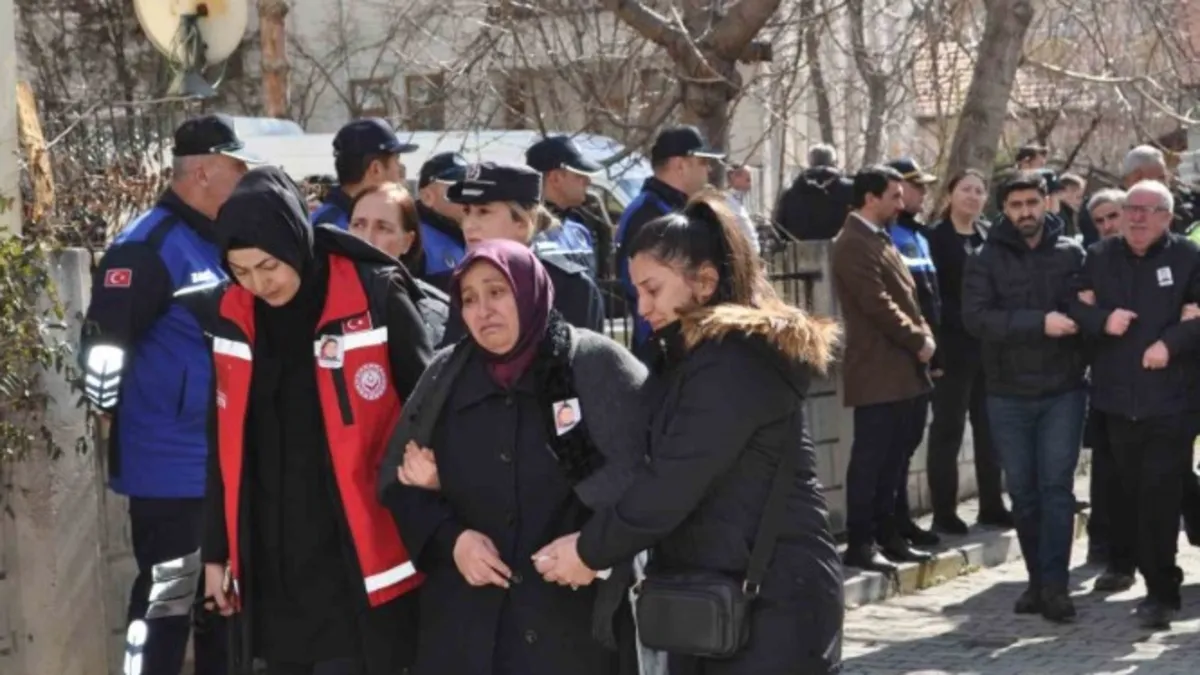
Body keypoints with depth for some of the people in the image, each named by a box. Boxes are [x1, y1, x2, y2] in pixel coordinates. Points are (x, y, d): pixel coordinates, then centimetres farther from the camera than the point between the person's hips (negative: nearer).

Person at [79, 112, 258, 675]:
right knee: (168, 599, -3)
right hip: (170, 467, -9)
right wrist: (127, 426, -12)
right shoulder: (149, 246, -16)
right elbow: (103, 344, -20)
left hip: (225, 462, 9)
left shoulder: (217, 244, 12)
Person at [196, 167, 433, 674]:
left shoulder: (377, 299, -10)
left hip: (358, 568, -4)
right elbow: (224, 447, 12)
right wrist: (217, 550, 14)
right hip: (271, 567, 5)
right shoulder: (229, 315, 3)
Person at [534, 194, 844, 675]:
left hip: (772, 602, -10)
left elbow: (671, 483, -20)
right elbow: (660, 466, 12)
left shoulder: (730, 363, -17)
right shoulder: (701, 355, 16)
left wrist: (590, 550, -8)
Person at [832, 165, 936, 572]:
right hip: (878, 371, -10)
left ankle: (887, 534, 21)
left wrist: (923, 336, 3)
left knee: (893, 457, 14)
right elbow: (878, 304, -20)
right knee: (870, 459, -6)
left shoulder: (880, 239, 18)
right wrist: (918, 341, -11)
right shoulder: (854, 244, -13)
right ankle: (860, 543, -2)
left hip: (904, 370, 10)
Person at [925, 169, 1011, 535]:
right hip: (954, 346, -5)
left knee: (989, 427, 11)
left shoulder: (991, 236, 12)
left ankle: (991, 505, 20)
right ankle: (944, 511, 3)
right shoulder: (934, 238, -5)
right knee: (948, 428, -1)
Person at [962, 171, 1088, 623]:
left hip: (1062, 390, -1)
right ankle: (1038, 578, 20)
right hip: (1008, 394, 1)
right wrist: (1040, 322, -22)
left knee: (1057, 487, -5)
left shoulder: (1071, 253, 3)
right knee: (1022, 491, 8)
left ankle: (1054, 584, -3)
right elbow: (976, 318, -14)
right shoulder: (986, 259, 0)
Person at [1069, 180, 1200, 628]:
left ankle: (1161, 591, -4)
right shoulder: (1099, 257, 9)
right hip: (1116, 397, 4)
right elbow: (1074, 307, 6)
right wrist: (1102, 320, -13)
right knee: (1126, 489, 17)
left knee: (1159, 497, -8)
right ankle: (1123, 562, 38)